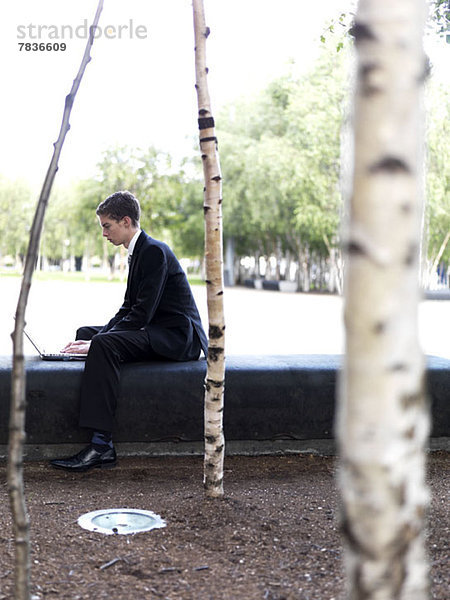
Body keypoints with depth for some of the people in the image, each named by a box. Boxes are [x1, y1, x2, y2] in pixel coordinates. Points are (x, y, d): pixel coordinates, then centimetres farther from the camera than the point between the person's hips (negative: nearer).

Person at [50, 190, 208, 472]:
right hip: (158, 333, 11)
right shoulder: (139, 252, 16)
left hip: (178, 336, -11)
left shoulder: (154, 251, -15)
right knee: (87, 332, 12)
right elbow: (128, 309, 15)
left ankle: (101, 444, -29)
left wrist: (98, 342, -20)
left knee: (104, 344, -29)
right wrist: (94, 339, 2)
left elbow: (142, 312, -22)